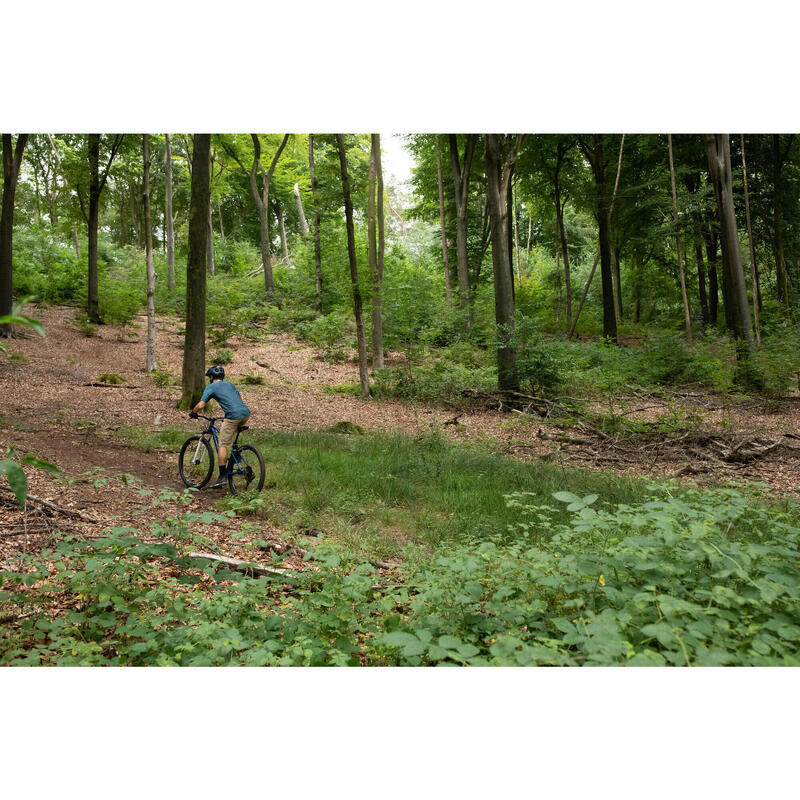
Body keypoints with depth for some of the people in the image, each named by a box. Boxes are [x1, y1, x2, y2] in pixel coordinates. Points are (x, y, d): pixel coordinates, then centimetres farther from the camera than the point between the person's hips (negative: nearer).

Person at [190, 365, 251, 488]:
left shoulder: (211, 387, 9)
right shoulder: (229, 384, 27)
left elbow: (200, 405, 0)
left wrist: (193, 412, 20)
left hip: (234, 416, -7)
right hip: (246, 413, 7)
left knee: (223, 445, 0)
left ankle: (222, 477, -3)